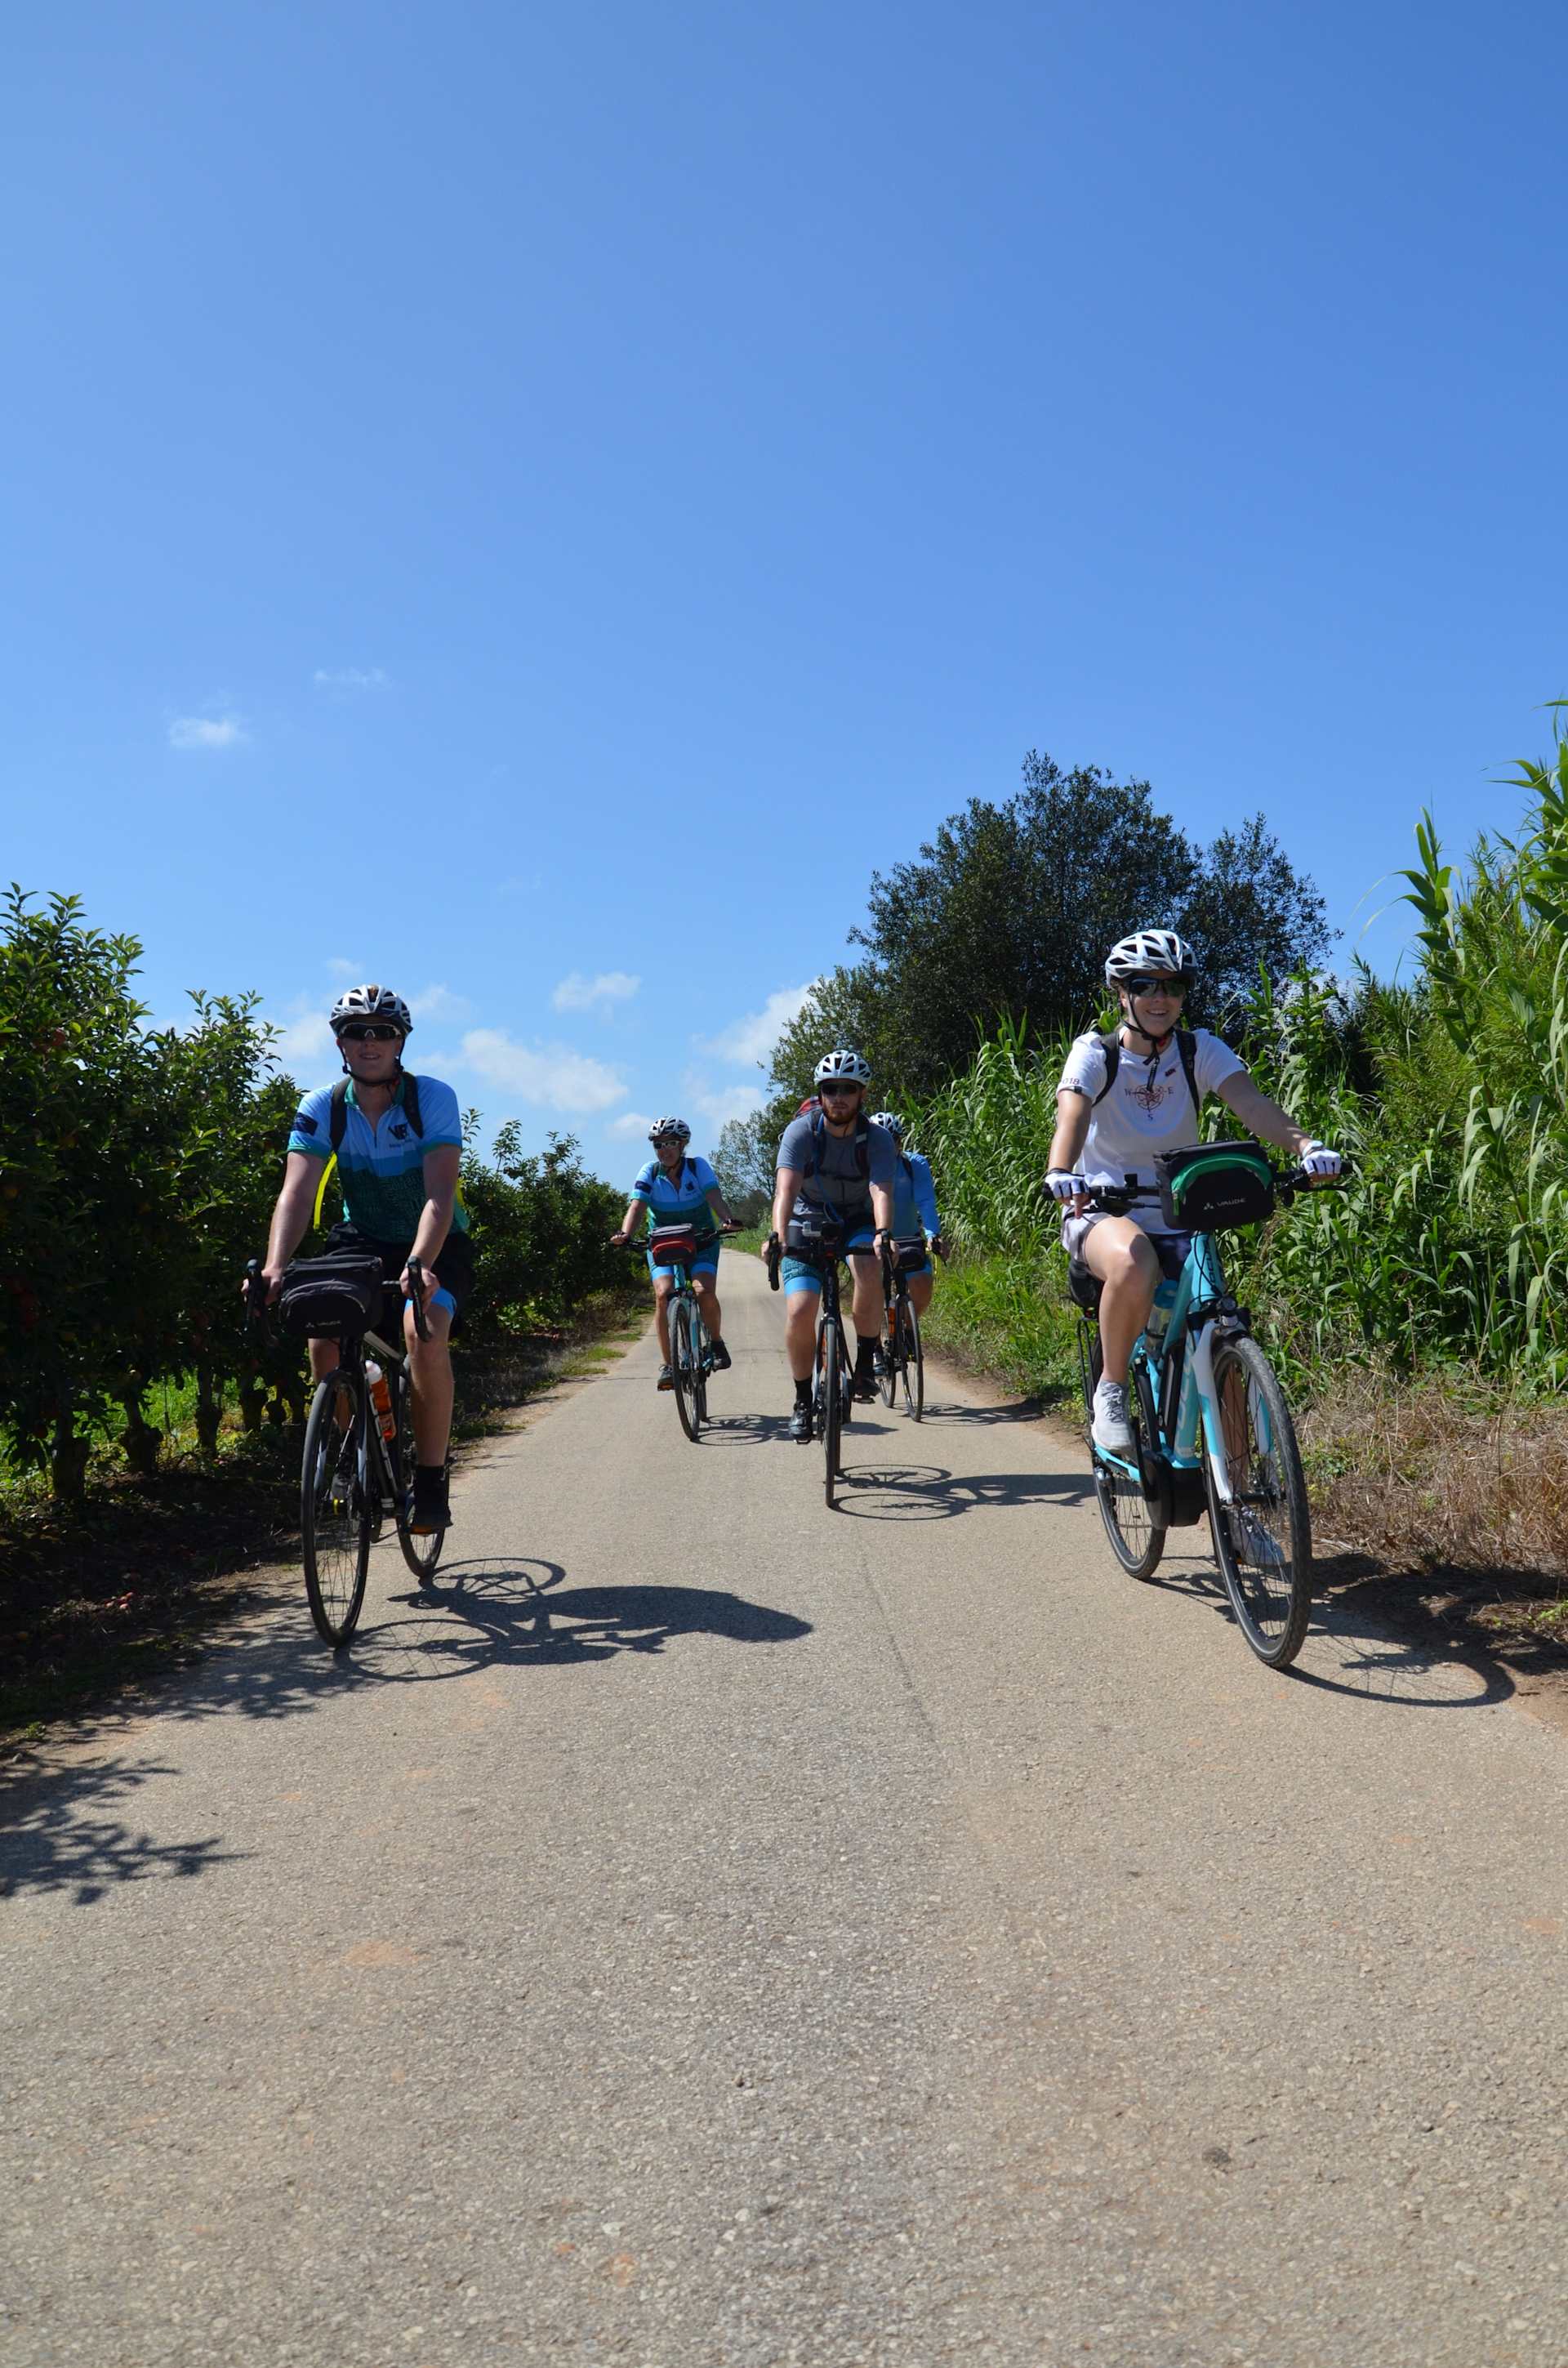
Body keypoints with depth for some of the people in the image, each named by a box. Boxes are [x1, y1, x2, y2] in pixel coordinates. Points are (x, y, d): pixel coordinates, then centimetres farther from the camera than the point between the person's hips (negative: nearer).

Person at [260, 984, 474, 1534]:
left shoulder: (432, 1098, -20)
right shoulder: (322, 1108, -12)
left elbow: (440, 1195, -31)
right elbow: (297, 1192, -24)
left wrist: (419, 1264, -48)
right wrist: (275, 1267, -41)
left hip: (434, 1245, -3)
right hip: (363, 1240, 3)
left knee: (423, 1334, -31)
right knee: (323, 1335, -22)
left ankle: (431, 1481, -17)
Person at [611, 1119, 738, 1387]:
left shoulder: (698, 1167, -10)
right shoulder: (649, 1172, -8)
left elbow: (714, 1197, -26)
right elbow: (637, 1206, -22)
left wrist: (727, 1220, -47)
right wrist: (625, 1234, -42)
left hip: (701, 1242, -1)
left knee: (705, 1292, -24)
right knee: (663, 1294, -23)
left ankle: (716, 1342, 4)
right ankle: (668, 1364, -16)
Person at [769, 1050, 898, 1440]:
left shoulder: (877, 1139, -17)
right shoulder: (801, 1131, -19)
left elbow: (881, 1191, -33)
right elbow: (786, 1189, -31)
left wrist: (883, 1233, -53)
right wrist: (778, 1236, -48)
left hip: (856, 1223, 0)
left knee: (869, 1269, -34)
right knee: (799, 1311, -16)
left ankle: (865, 1364, -16)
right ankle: (802, 1401, 4)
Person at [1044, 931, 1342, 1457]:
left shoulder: (1200, 1049, 0)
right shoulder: (1095, 1052, -5)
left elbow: (1251, 1103, -17)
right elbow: (1073, 1113, -25)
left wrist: (1305, 1145, -37)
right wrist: (1061, 1173, -46)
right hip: (1102, 1210, -3)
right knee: (1134, 1268, -38)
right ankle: (1111, 1390, -15)